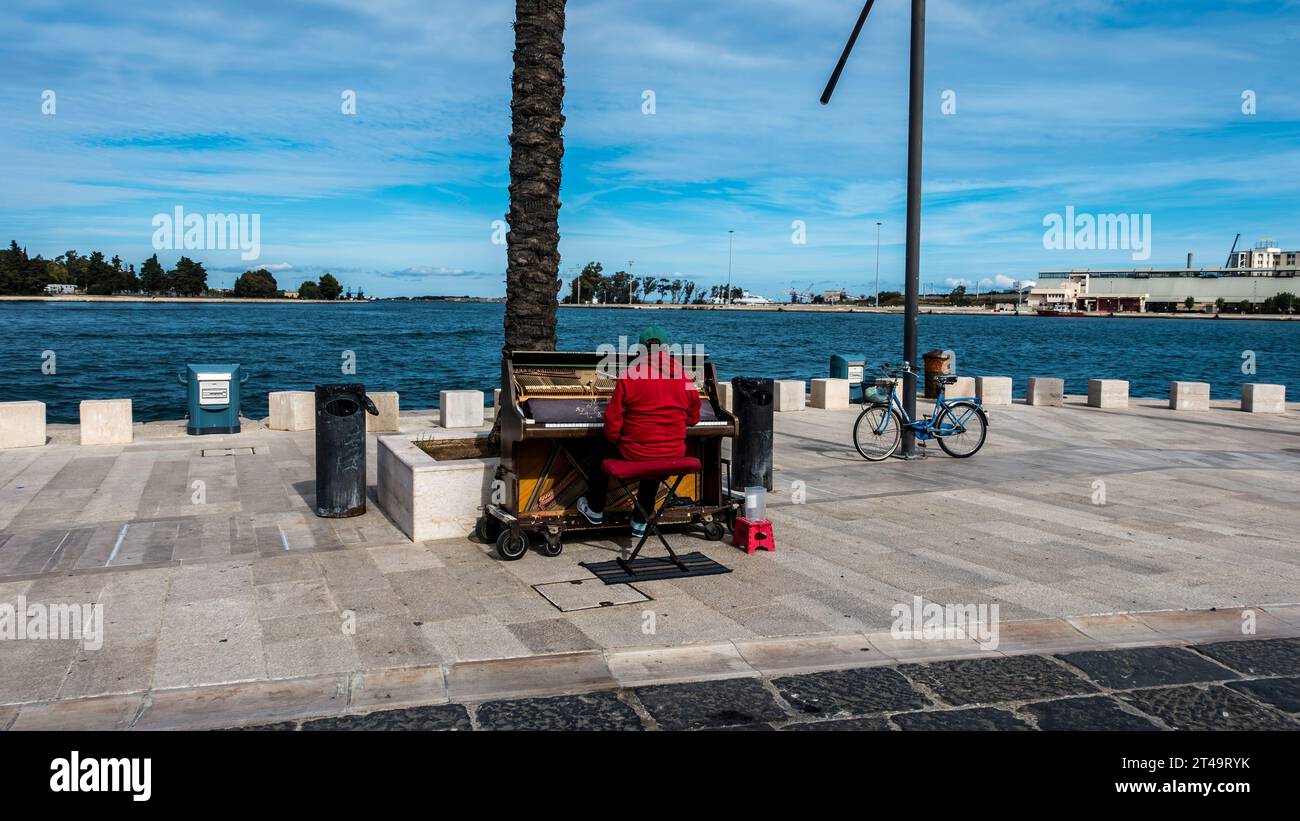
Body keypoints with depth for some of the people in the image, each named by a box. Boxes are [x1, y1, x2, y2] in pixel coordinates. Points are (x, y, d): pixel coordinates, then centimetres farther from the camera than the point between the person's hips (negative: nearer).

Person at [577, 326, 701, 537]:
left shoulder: (630, 375, -11)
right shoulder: (684, 377, -1)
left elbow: (613, 419, -9)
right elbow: (693, 418, 12)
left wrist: (615, 440, 11)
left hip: (634, 453, -3)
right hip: (673, 456, 3)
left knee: (598, 453, 26)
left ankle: (595, 510, 42)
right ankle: (641, 521, 41)